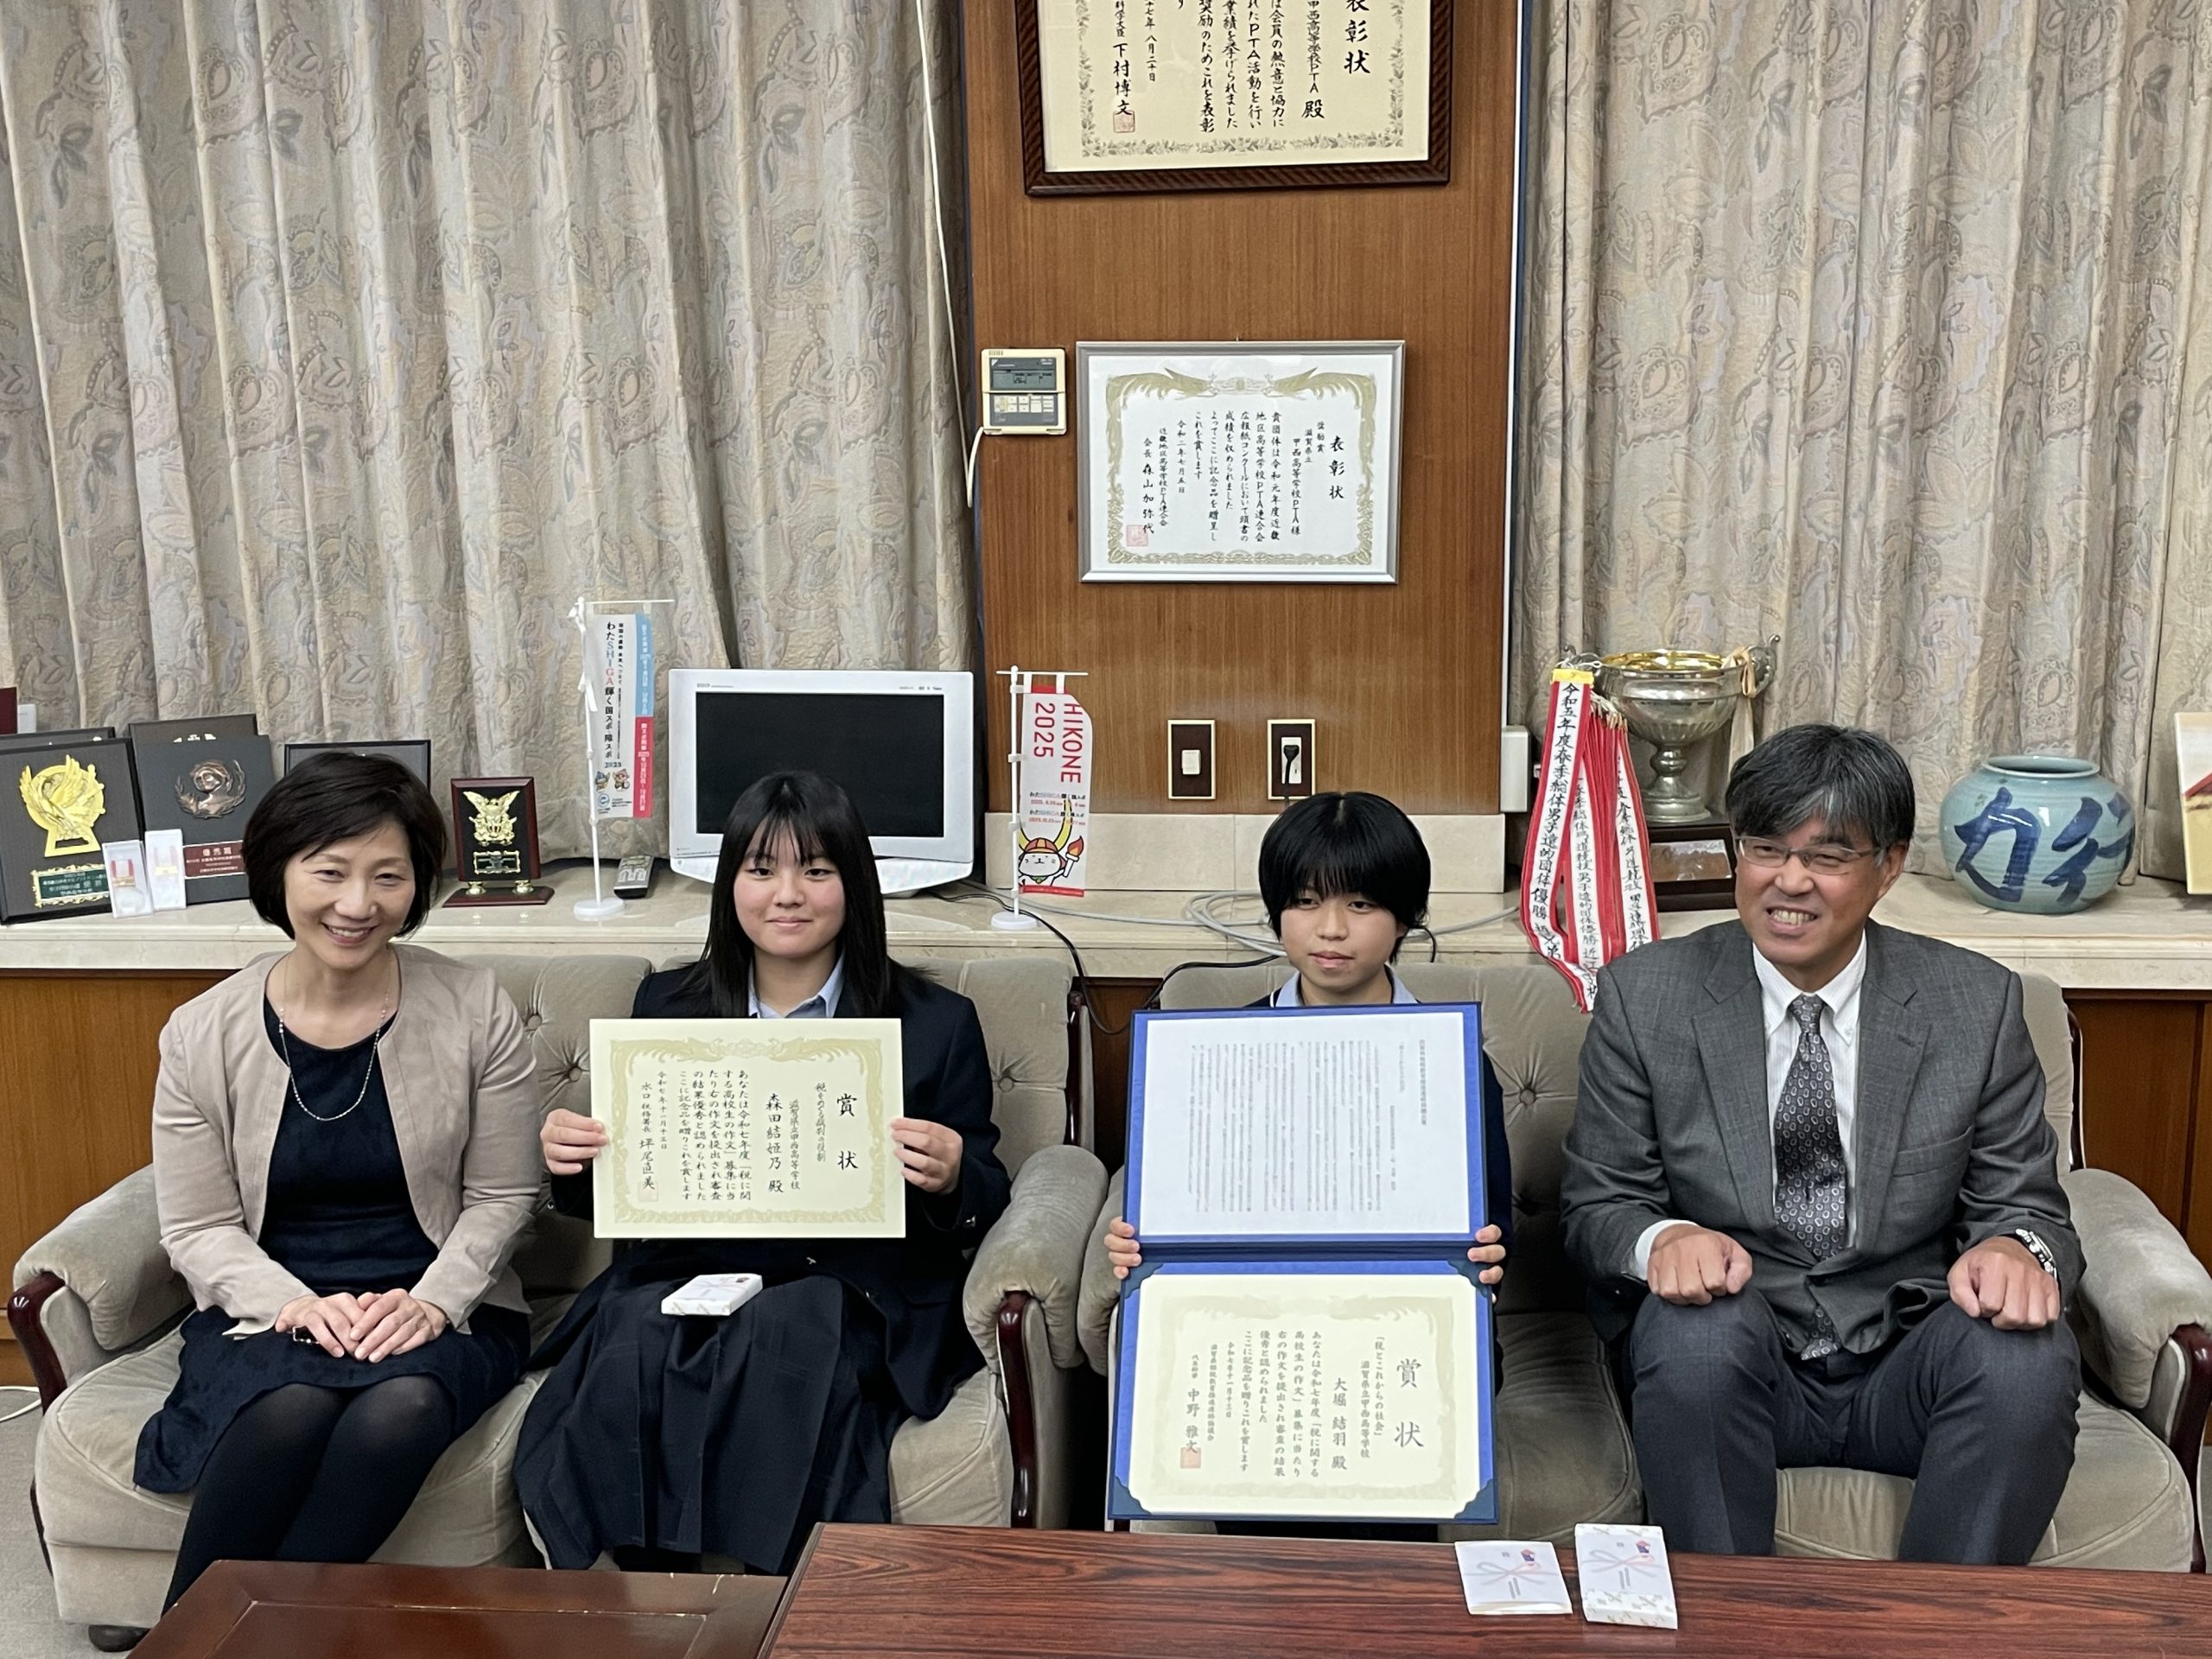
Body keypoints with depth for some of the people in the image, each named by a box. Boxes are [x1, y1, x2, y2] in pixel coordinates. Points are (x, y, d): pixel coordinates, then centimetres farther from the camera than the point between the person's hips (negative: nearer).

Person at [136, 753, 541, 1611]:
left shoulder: (475, 1012, -3)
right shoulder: (204, 1034, 0)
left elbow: (502, 1199, 2)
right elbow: (199, 1228, 3)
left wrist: (431, 1301, -15)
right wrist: (295, 1305, -15)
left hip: (440, 1308, 0)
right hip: (270, 1308, 1)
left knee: (398, 1412, -34)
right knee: (293, 1409, -33)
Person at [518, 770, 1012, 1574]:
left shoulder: (936, 1024, 8)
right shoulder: (667, 1005, 16)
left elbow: (986, 1201, 7)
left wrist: (950, 1181, -16)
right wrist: (574, 1161, -4)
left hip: (851, 1284, -2)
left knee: (778, 1337, -35)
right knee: (632, 1350, -31)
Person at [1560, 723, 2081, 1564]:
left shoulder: (1979, 1004, 2)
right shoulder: (1643, 995, -1)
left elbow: (2028, 1207, 5)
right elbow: (1596, 1203, 1)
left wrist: (2020, 1249, -21)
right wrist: (1661, 1239, -24)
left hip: (1910, 1369, 1)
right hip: (1727, 1369, -1)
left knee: (2027, 1352, -29)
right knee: (1698, 1323, -33)